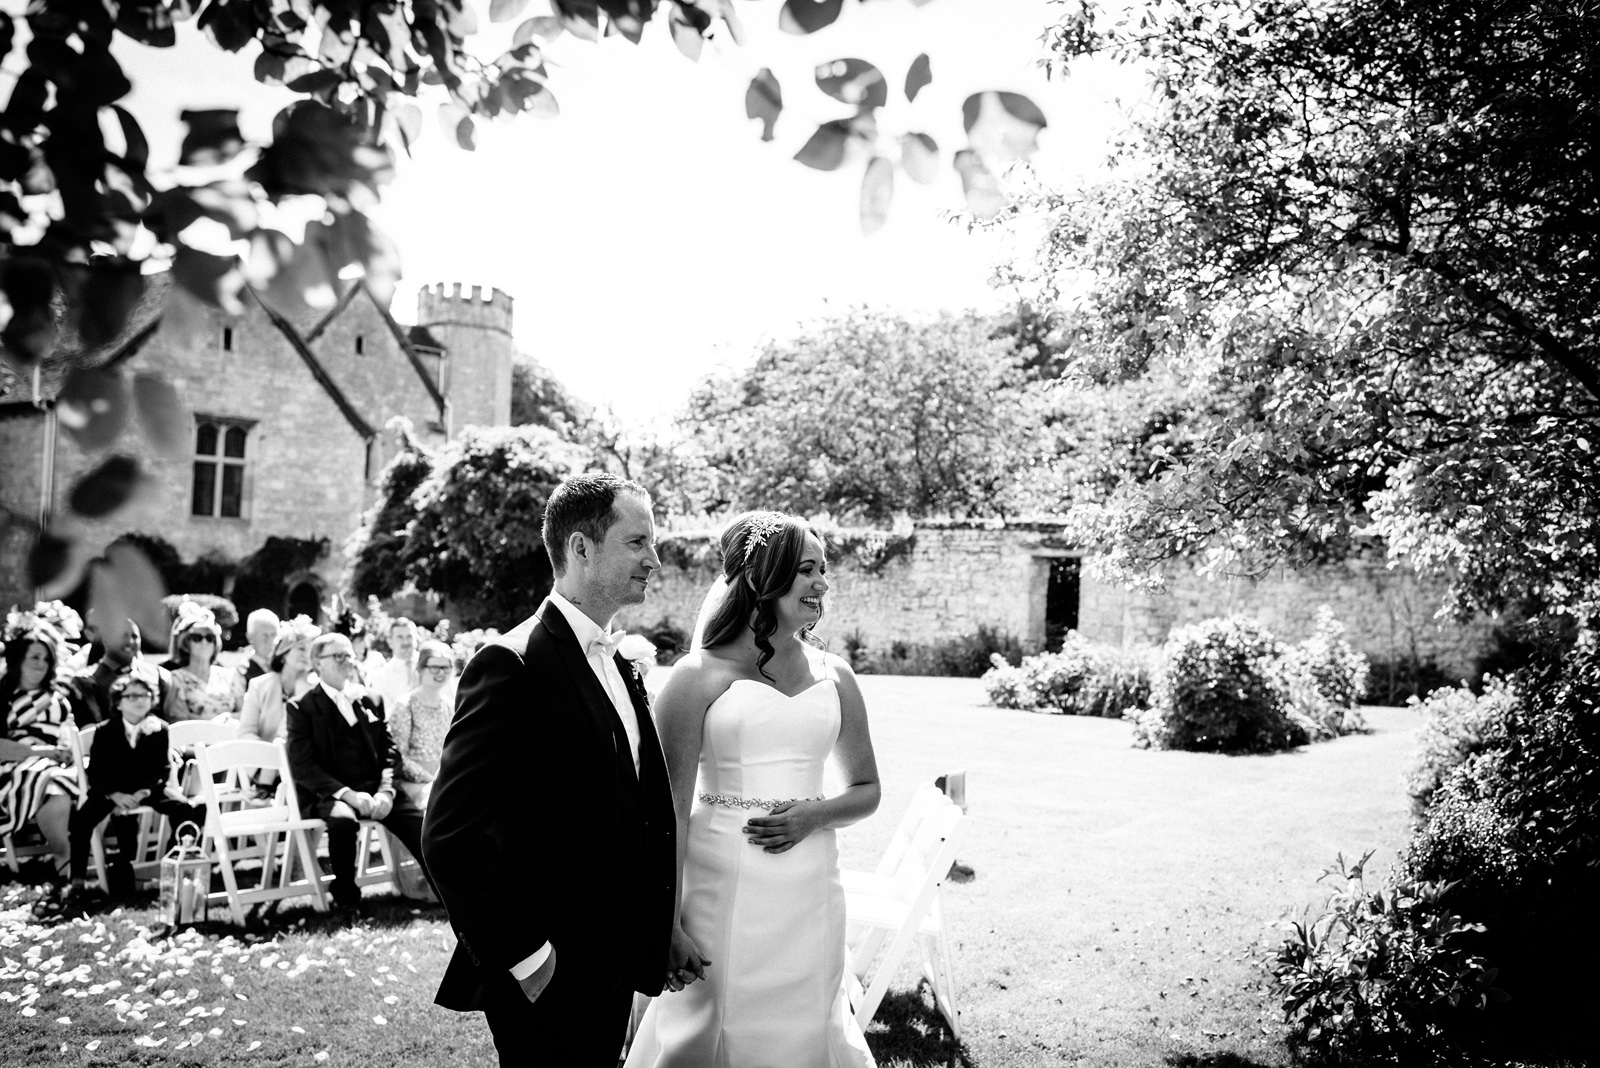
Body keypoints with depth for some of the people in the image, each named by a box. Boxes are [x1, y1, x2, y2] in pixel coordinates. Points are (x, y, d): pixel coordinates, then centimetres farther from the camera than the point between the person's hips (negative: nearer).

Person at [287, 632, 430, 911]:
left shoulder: (370, 700, 14)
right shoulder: (302, 708, 1)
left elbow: (389, 749, 12)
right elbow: (302, 766, -8)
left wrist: (386, 790, -8)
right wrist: (347, 794, -21)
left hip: (374, 789, 4)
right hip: (328, 794, -4)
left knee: (421, 824, -19)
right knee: (343, 818, -36)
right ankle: (346, 895, -13)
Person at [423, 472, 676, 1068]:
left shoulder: (619, 669, 10)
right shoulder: (513, 666, -18)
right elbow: (450, 838, -22)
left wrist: (651, 940, 8)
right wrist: (523, 959, -18)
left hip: (612, 970, 8)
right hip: (544, 987, -8)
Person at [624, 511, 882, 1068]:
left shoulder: (834, 677, 7)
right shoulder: (698, 676, -5)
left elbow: (867, 789, 16)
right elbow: (669, 808, -8)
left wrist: (815, 815, -5)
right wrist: (667, 924, -12)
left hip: (810, 892, 4)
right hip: (721, 891, -3)